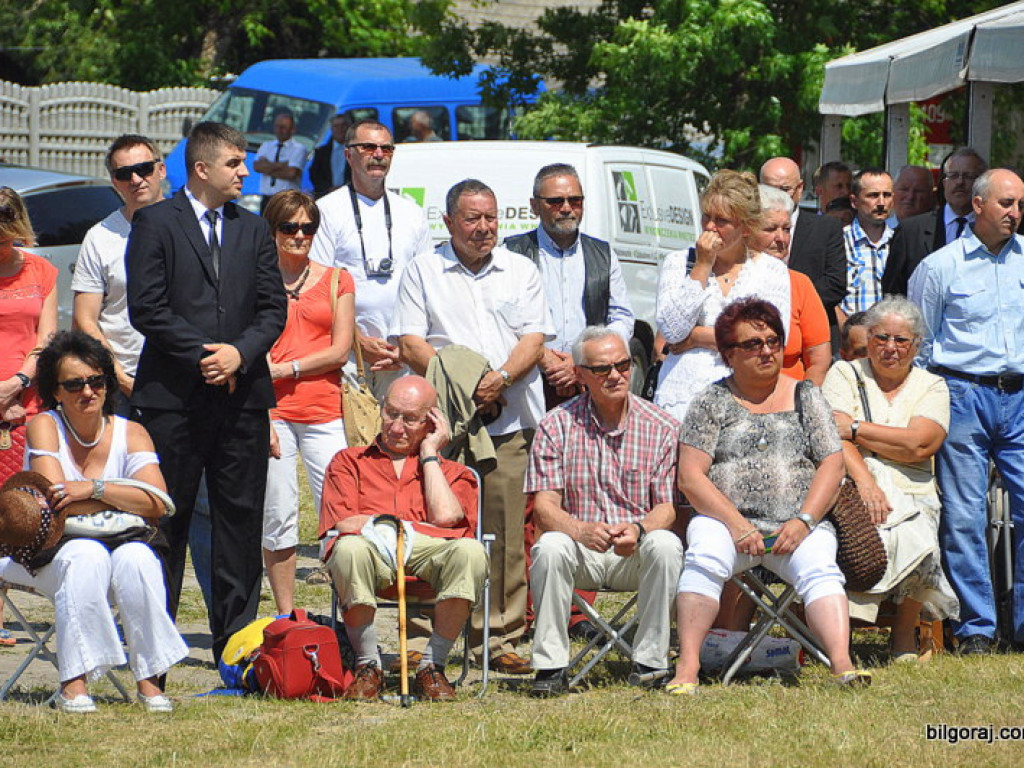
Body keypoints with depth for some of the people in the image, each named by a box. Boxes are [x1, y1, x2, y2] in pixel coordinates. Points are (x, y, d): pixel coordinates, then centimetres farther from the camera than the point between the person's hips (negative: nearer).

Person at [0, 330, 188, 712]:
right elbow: (56, 501, -19)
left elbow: (157, 503, -15)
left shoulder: (131, 433, 1)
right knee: (87, 556, -35)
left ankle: (149, 680, -23)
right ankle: (73, 682, -32)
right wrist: (128, 503, -17)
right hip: (47, 552, -2)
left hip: (120, 545, 2)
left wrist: (95, 488, -24)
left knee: (136, 558, -31)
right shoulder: (45, 426, -6)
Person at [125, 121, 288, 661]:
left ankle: (236, 636, 9)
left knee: (240, 516, 3)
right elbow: (145, 307, -7)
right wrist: (202, 354, -11)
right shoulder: (155, 223, 1)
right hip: (172, 394, -4)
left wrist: (240, 352, -8)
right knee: (165, 518, -1)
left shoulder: (254, 230, 15)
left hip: (243, 392, 4)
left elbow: (274, 308, 10)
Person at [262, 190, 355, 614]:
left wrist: (287, 368, -7)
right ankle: (286, 616, 6)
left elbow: (340, 351, 5)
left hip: (323, 410, 1)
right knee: (278, 518, -1)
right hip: (272, 412, -1)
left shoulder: (337, 281, 13)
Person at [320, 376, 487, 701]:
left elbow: (445, 516, 3)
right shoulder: (349, 461, 27)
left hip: (429, 553, 1)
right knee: (350, 549, -39)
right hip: (373, 552, -1)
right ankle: (368, 666, -20)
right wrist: (413, 526, -4)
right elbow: (344, 524, 7)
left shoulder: (451, 472, 28)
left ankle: (431, 667, -19)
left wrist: (429, 453, 15)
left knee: (471, 551, -35)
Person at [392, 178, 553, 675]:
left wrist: (499, 380, -12)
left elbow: (534, 339, 7)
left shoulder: (521, 271, 16)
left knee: (505, 535, -2)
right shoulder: (424, 271, 10)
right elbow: (410, 342, 2)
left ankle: (499, 639, 3)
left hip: (509, 425, 2)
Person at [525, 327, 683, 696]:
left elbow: (668, 507, -2)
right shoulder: (555, 426, 2)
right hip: (581, 554, 0)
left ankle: (650, 662, -22)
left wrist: (638, 530, -26)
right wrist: (582, 531, -28)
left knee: (666, 545, -31)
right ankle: (550, 664, -23)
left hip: (637, 555, 0)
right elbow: (544, 507, -5)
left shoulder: (661, 427, 2)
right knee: (550, 547, -31)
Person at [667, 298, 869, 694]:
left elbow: (832, 465, 7)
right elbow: (690, 476, 1)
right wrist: (736, 524, -12)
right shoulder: (712, 402, 11)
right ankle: (687, 667, -39)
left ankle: (842, 663, -47)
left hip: (799, 524, 1)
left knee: (819, 568, -30)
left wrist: (803, 521, -9)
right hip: (725, 520, -1)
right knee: (705, 557, -33)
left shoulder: (806, 398, 16)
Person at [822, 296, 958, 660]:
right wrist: (863, 480, -21)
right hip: (849, 487, -1)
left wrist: (856, 429, -4)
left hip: (909, 494, 1)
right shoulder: (844, 375, 14)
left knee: (913, 537, -33)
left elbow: (919, 445, -5)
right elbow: (834, 437, -3)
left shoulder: (932, 387, 15)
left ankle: (905, 632, -10)